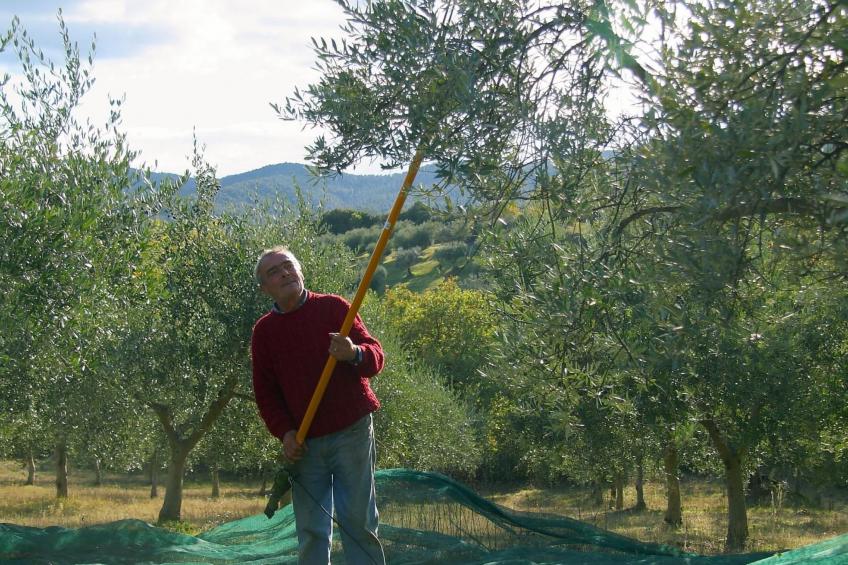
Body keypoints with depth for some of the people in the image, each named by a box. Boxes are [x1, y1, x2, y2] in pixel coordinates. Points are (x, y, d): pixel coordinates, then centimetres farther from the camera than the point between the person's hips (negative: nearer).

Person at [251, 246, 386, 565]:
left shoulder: (333, 307, 1)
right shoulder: (264, 331, 7)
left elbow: (376, 356, -2)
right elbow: (265, 391, 10)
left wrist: (354, 353, -25)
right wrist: (284, 432, -4)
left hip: (351, 433, -2)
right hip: (303, 443, 2)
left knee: (358, 521, -3)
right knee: (311, 530, 3)